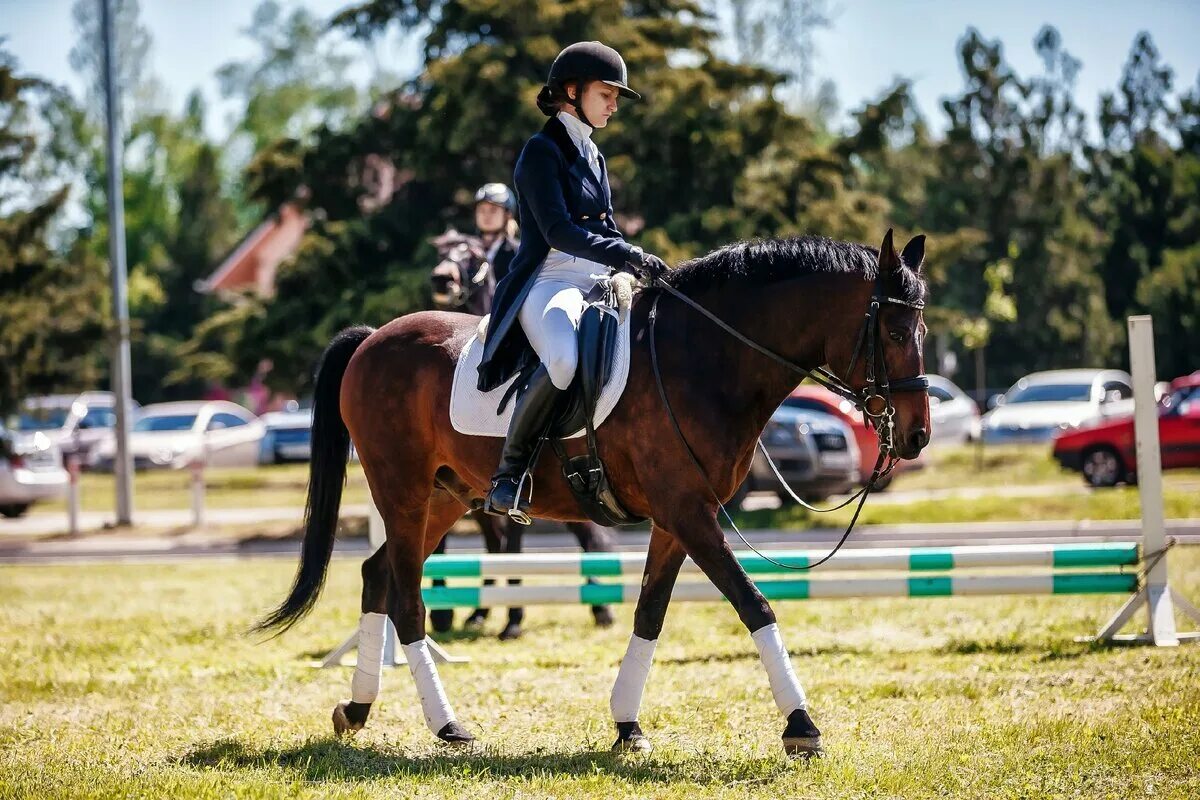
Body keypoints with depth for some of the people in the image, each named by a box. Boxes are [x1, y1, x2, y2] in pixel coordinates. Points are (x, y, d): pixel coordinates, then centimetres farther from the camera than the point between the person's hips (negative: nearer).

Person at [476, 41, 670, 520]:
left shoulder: (592, 155, 22)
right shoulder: (542, 151, -5)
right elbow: (558, 232, -17)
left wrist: (637, 266, 3)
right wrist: (628, 257, -25)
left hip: (595, 284, 9)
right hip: (548, 283, -9)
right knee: (565, 358, -40)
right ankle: (508, 474, -27)